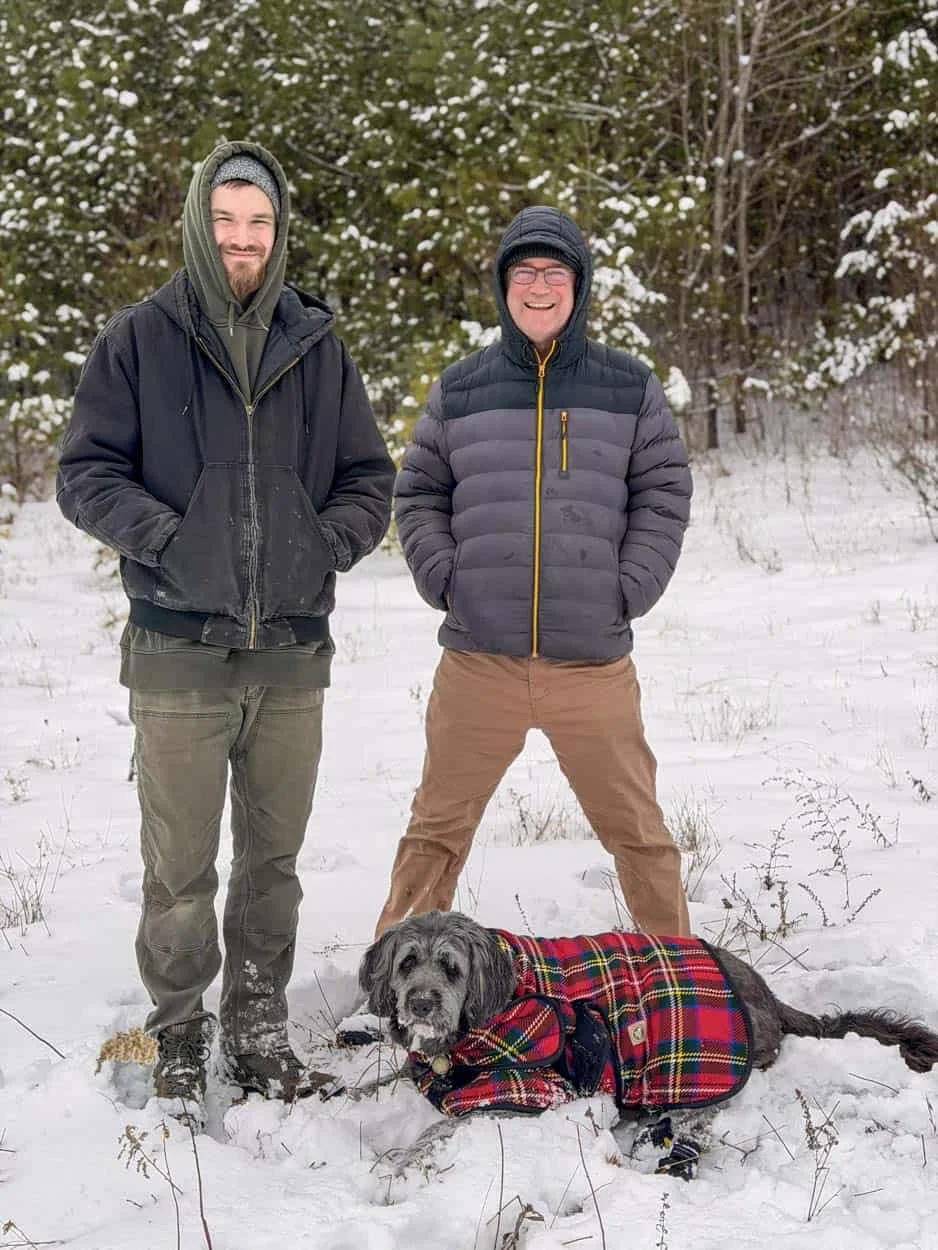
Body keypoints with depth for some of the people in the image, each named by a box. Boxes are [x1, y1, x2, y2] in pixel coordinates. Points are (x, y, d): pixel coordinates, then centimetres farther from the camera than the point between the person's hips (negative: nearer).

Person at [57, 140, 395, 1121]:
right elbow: (86, 471, 1)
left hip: (293, 650, 3)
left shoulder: (315, 346, 9)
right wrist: (163, 536, -14)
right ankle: (178, 1041, 18)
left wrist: (332, 540, -4)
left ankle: (259, 1031, 26)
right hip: (180, 651, -3)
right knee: (180, 866, 1)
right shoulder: (139, 340, 1)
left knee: (274, 856, 12)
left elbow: (369, 476, 15)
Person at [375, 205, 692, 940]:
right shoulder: (459, 390, 8)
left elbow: (664, 494, 8)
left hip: (594, 661, 0)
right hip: (478, 660, 1)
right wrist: (442, 578, 0)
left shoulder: (630, 389, 6)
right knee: (439, 826, 9)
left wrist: (628, 590, -2)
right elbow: (418, 494, 13)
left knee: (636, 826, 9)